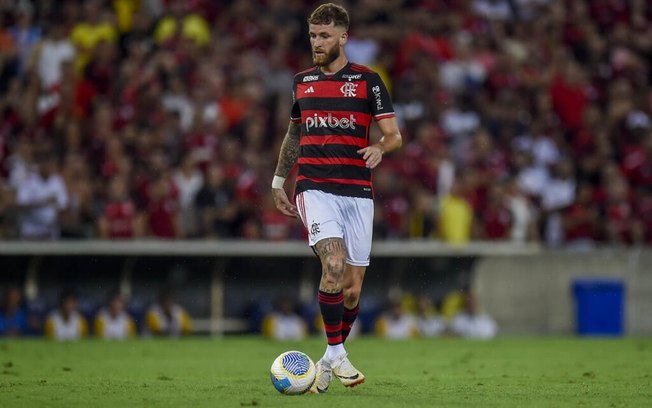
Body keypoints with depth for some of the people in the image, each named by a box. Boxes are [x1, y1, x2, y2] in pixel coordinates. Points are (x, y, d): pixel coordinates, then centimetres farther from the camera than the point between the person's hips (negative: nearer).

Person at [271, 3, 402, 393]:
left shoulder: (367, 80, 3)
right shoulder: (301, 82, 12)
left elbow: (394, 135, 2)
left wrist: (380, 148, -20)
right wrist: (279, 181, 23)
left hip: (357, 192, 0)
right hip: (315, 189, 0)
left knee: (352, 288, 1)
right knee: (334, 264, -23)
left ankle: (329, 360, 22)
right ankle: (337, 353, -12)